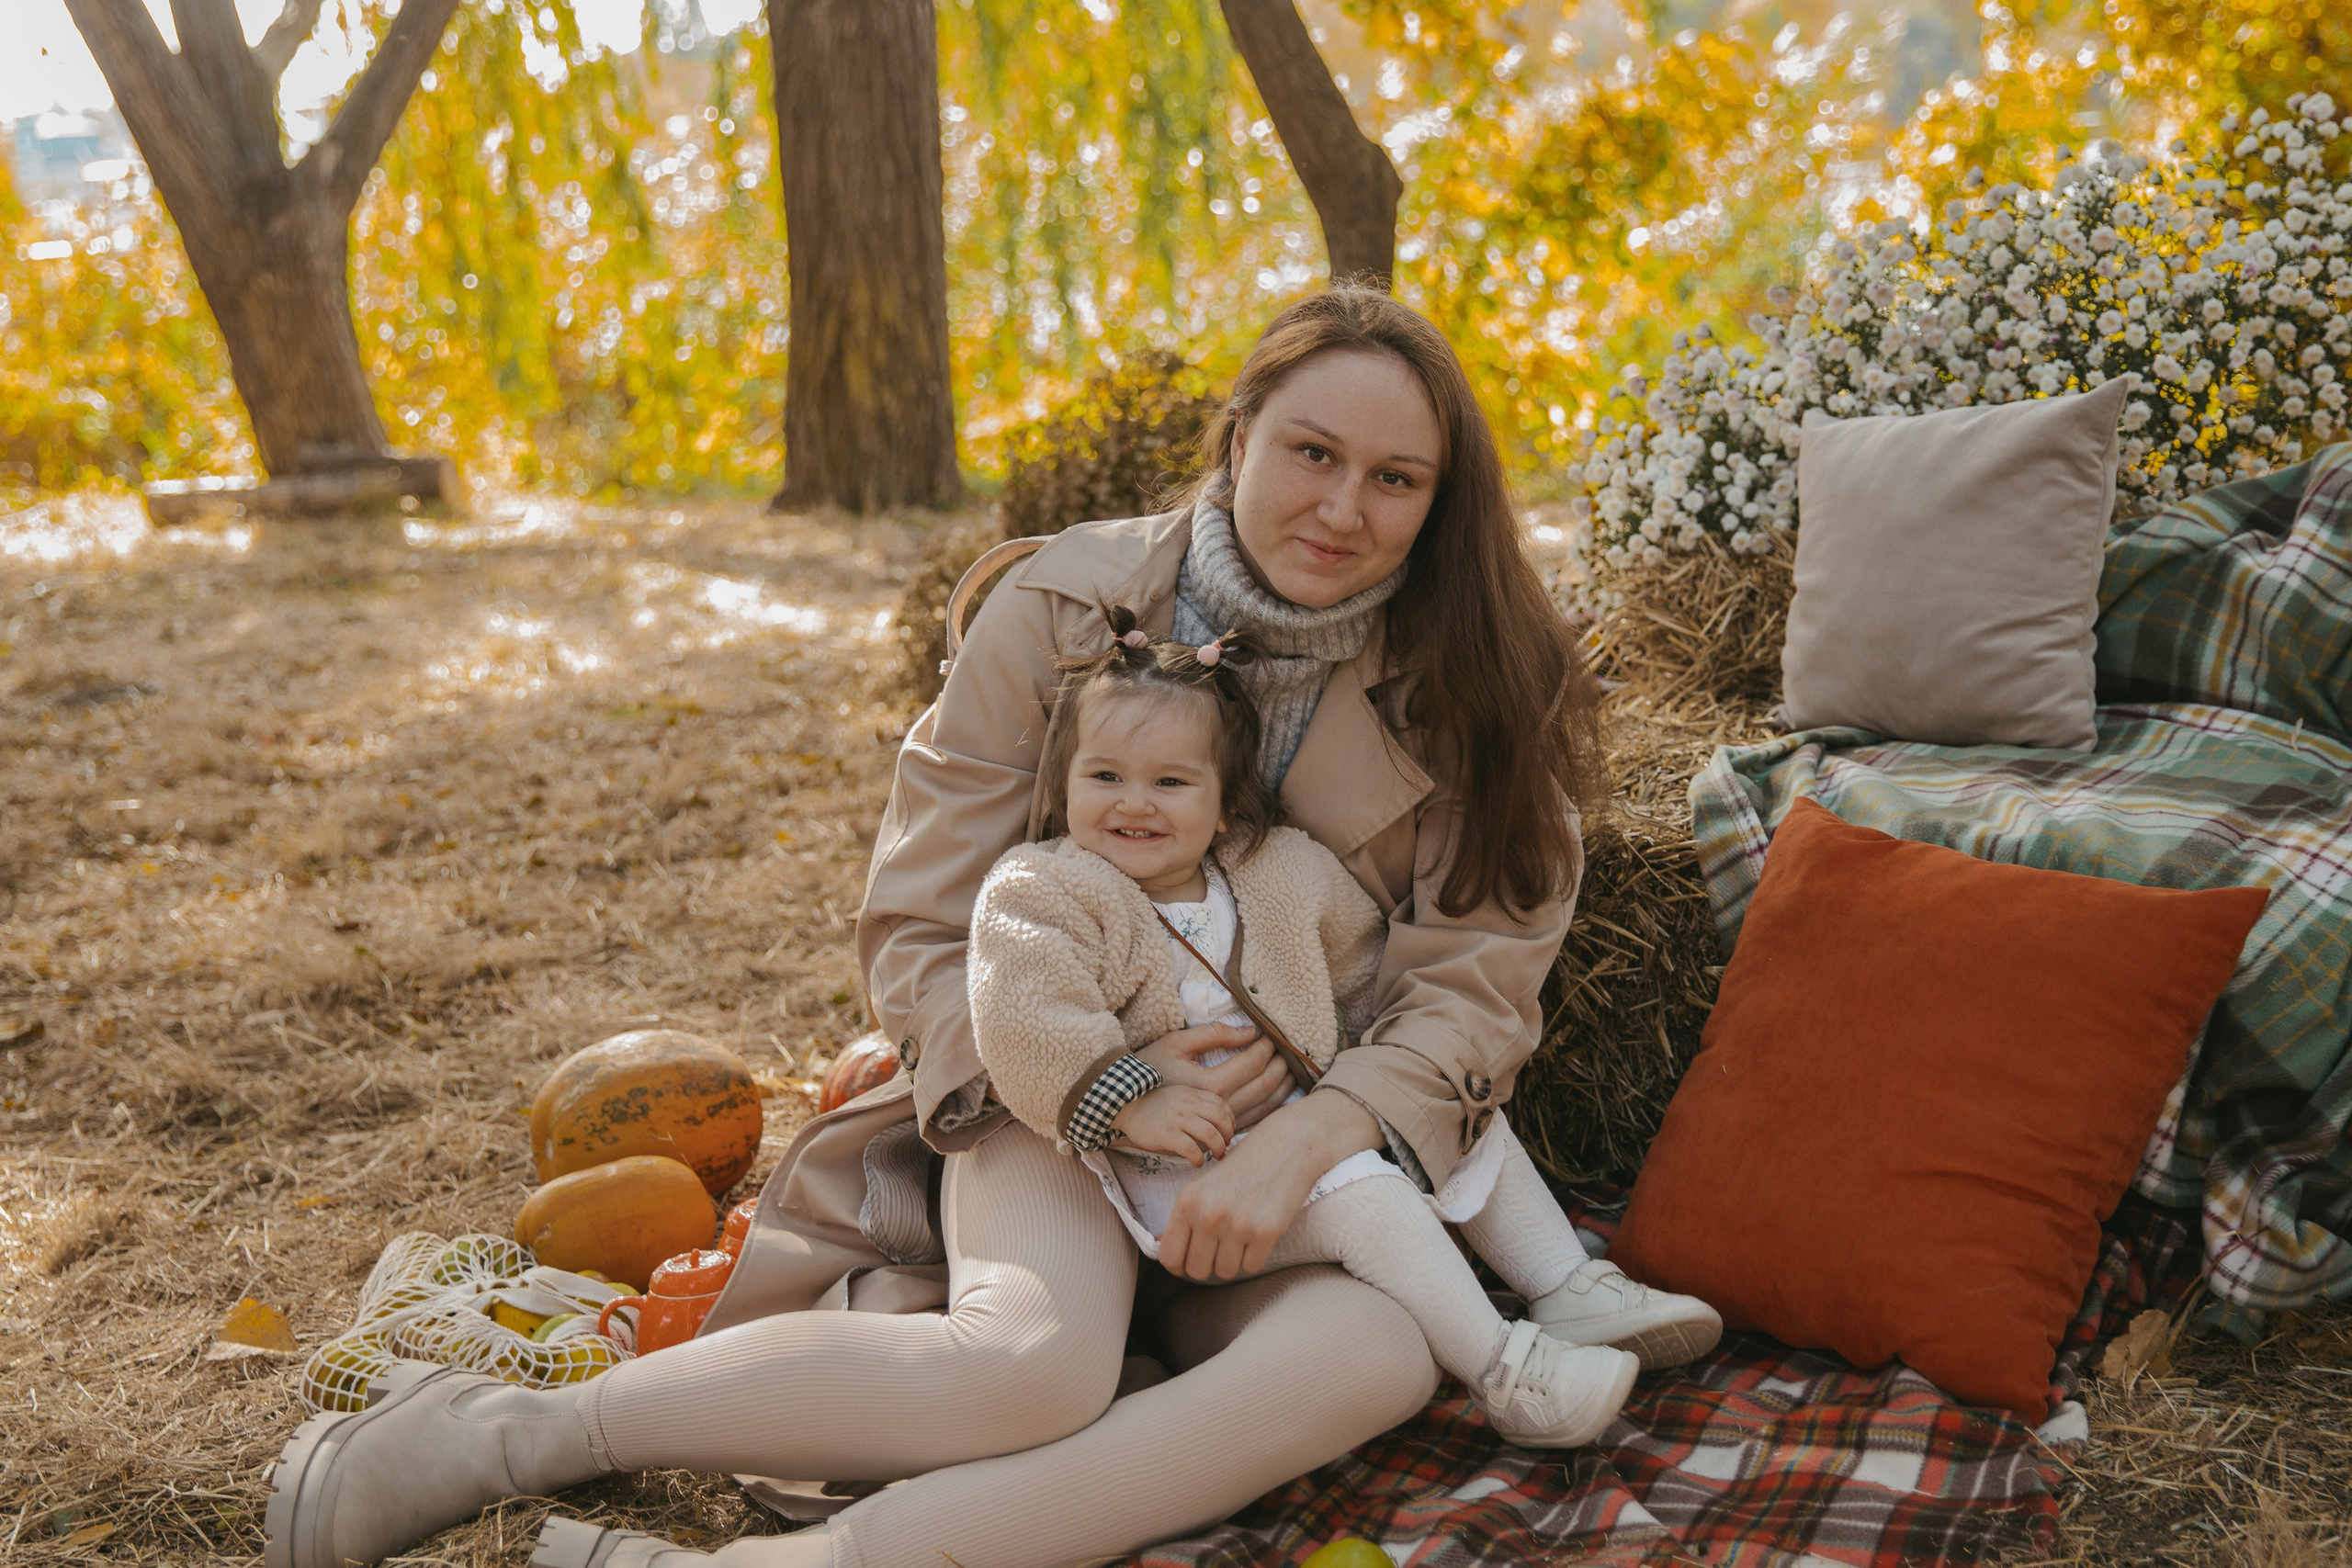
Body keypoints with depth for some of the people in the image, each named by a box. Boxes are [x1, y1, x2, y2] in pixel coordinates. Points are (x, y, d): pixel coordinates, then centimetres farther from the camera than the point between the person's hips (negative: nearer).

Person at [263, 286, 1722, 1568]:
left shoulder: (1477, 688, -4)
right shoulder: (1062, 610, -7)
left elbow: (1476, 984, -6)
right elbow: (919, 934, -3)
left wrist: (1307, 1144, -25)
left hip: (1313, 1138, 2)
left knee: (1377, 1357, -32)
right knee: (1038, 1362, -34)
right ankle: (502, 1435, -21)